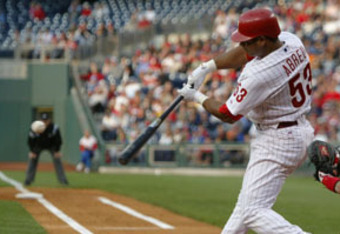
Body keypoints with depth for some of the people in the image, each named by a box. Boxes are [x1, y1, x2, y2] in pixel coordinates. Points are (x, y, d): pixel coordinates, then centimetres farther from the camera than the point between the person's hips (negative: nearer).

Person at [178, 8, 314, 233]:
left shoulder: (258, 75, -27)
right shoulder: (291, 41, -4)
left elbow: (229, 115, -12)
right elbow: (244, 53, 13)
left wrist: (197, 97, 4)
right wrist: (207, 67, 7)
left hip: (277, 142, -10)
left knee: (253, 211, -13)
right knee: (248, 200, 22)